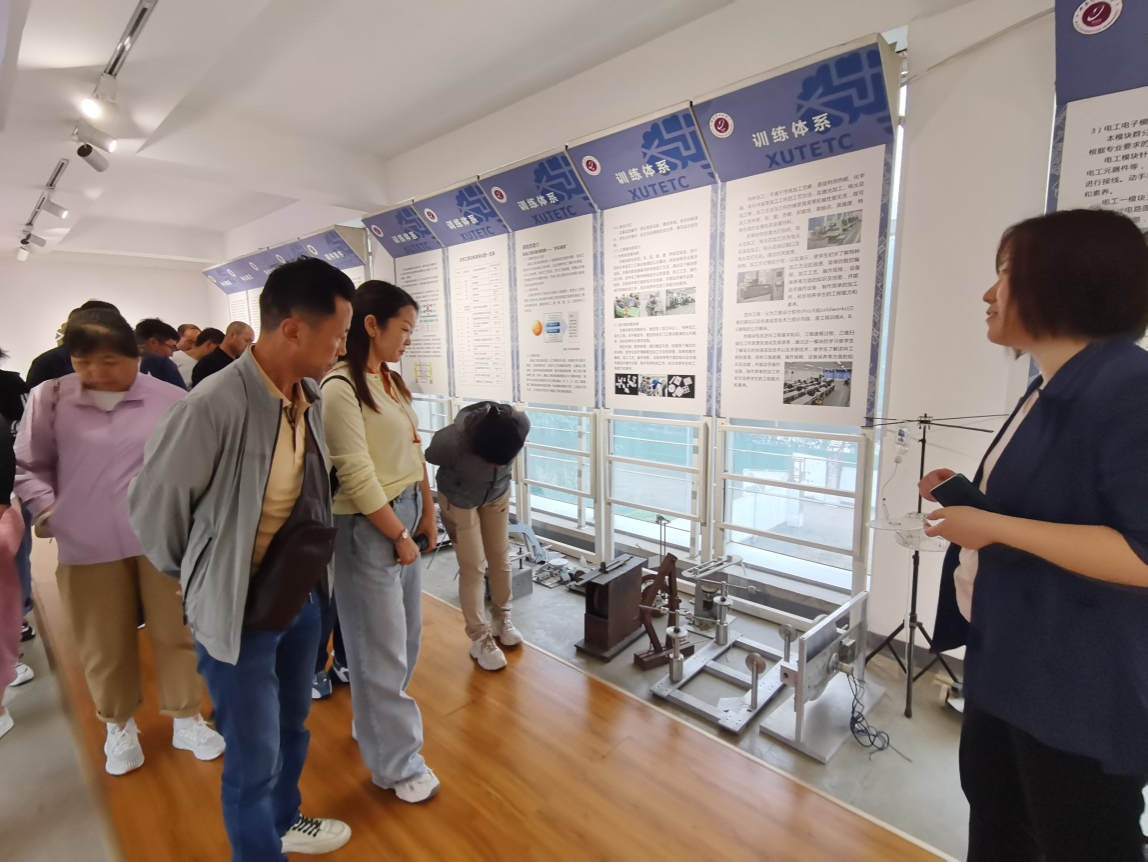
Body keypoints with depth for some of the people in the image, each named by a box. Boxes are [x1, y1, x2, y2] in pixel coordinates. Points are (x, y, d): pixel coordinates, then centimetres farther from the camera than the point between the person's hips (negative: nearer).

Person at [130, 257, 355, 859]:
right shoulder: (214, 406, -26)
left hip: (300, 595, 7)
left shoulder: (309, 397, -4)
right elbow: (151, 505, -12)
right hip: (238, 609, -7)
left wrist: (306, 562, 12)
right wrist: (200, 578, 2)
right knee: (253, 757, 12)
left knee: (291, 729, 26)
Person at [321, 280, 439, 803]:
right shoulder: (340, 388, -17)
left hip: (404, 516, 8)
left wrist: (426, 515, 10)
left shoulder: (391, 381, 8)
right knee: (381, 647, 7)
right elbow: (357, 477, -19)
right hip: (367, 529, -8)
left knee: (405, 635, 20)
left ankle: (375, 722, 45)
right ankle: (397, 763, 28)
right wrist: (399, 536, -12)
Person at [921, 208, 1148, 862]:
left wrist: (994, 527, -25)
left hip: (1081, 684, -9)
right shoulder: (1055, 388, 7)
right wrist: (970, 494, 5)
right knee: (992, 804, 28)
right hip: (1008, 656, 9)